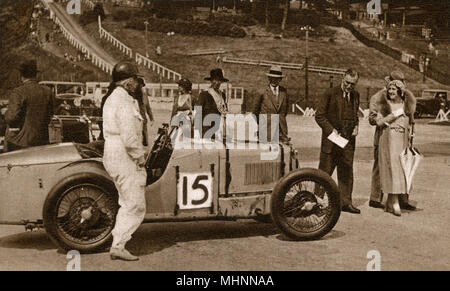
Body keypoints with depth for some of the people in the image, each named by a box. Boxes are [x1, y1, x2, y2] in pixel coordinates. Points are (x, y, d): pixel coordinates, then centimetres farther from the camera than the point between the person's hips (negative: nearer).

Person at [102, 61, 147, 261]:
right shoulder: (125, 103, -18)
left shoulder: (111, 99, 14)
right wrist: (140, 158, -12)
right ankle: (118, 246, -2)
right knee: (135, 207, -3)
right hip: (126, 159, -10)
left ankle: (118, 244, 20)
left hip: (111, 155, 10)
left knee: (127, 204, 18)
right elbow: (129, 138, -25)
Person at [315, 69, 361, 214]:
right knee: (325, 171, 0)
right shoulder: (330, 93, -7)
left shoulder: (355, 95, 12)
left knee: (347, 171, 8)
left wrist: (356, 126, 7)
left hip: (348, 139, 6)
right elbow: (319, 115, -7)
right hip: (332, 138, -5)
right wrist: (331, 130, -16)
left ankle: (345, 202, 15)